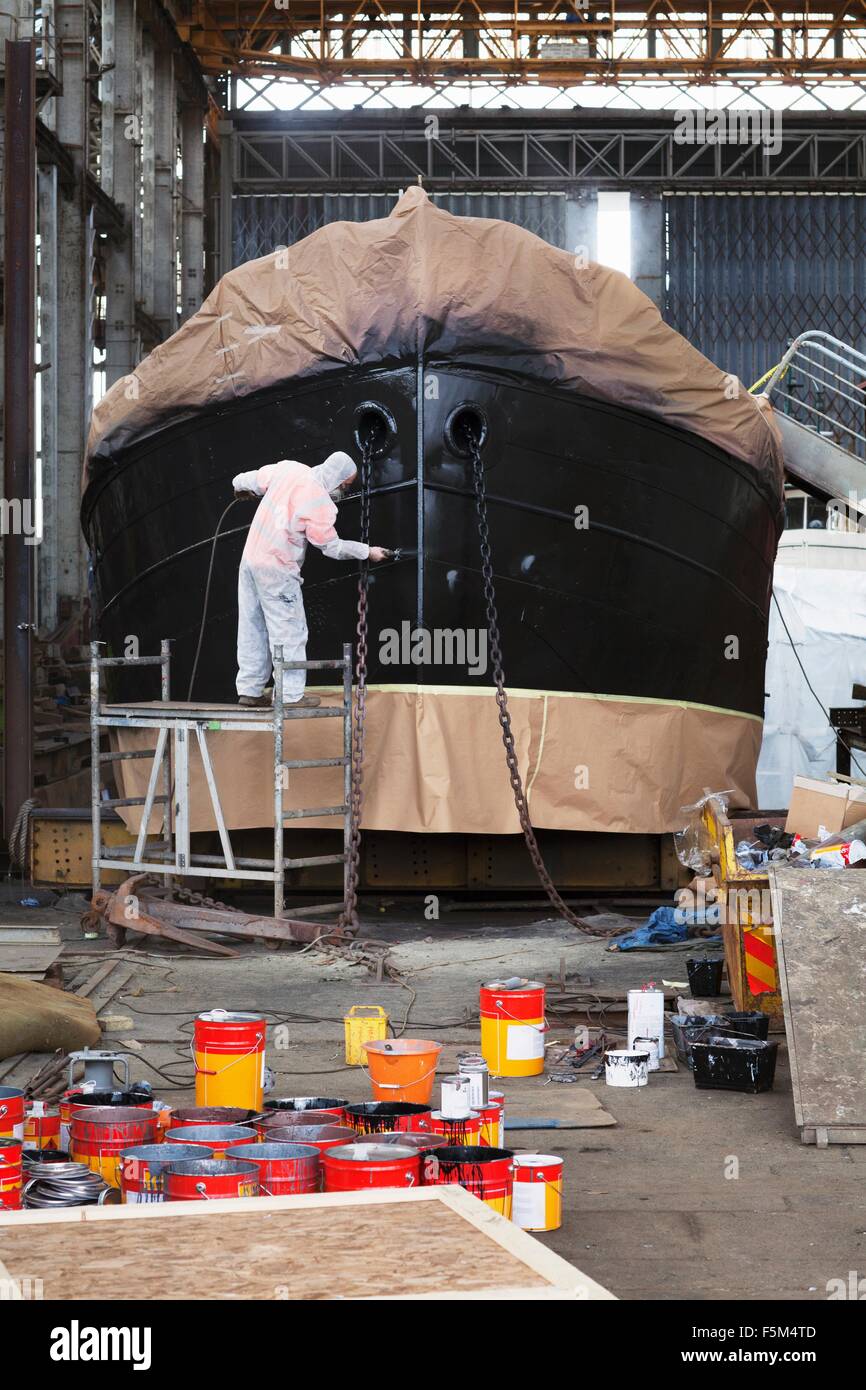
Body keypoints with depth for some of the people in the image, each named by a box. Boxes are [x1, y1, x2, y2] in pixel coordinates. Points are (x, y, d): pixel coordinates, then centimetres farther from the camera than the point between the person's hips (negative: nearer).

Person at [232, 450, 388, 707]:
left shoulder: (288, 469, 0)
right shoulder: (319, 503, -17)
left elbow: (252, 479, 14)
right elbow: (331, 546, -7)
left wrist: (241, 487, 37)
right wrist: (367, 552, 5)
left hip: (250, 558, 8)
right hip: (277, 569, -8)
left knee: (252, 628, 12)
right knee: (289, 631, 0)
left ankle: (249, 690, 16)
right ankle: (291, 694, 0)